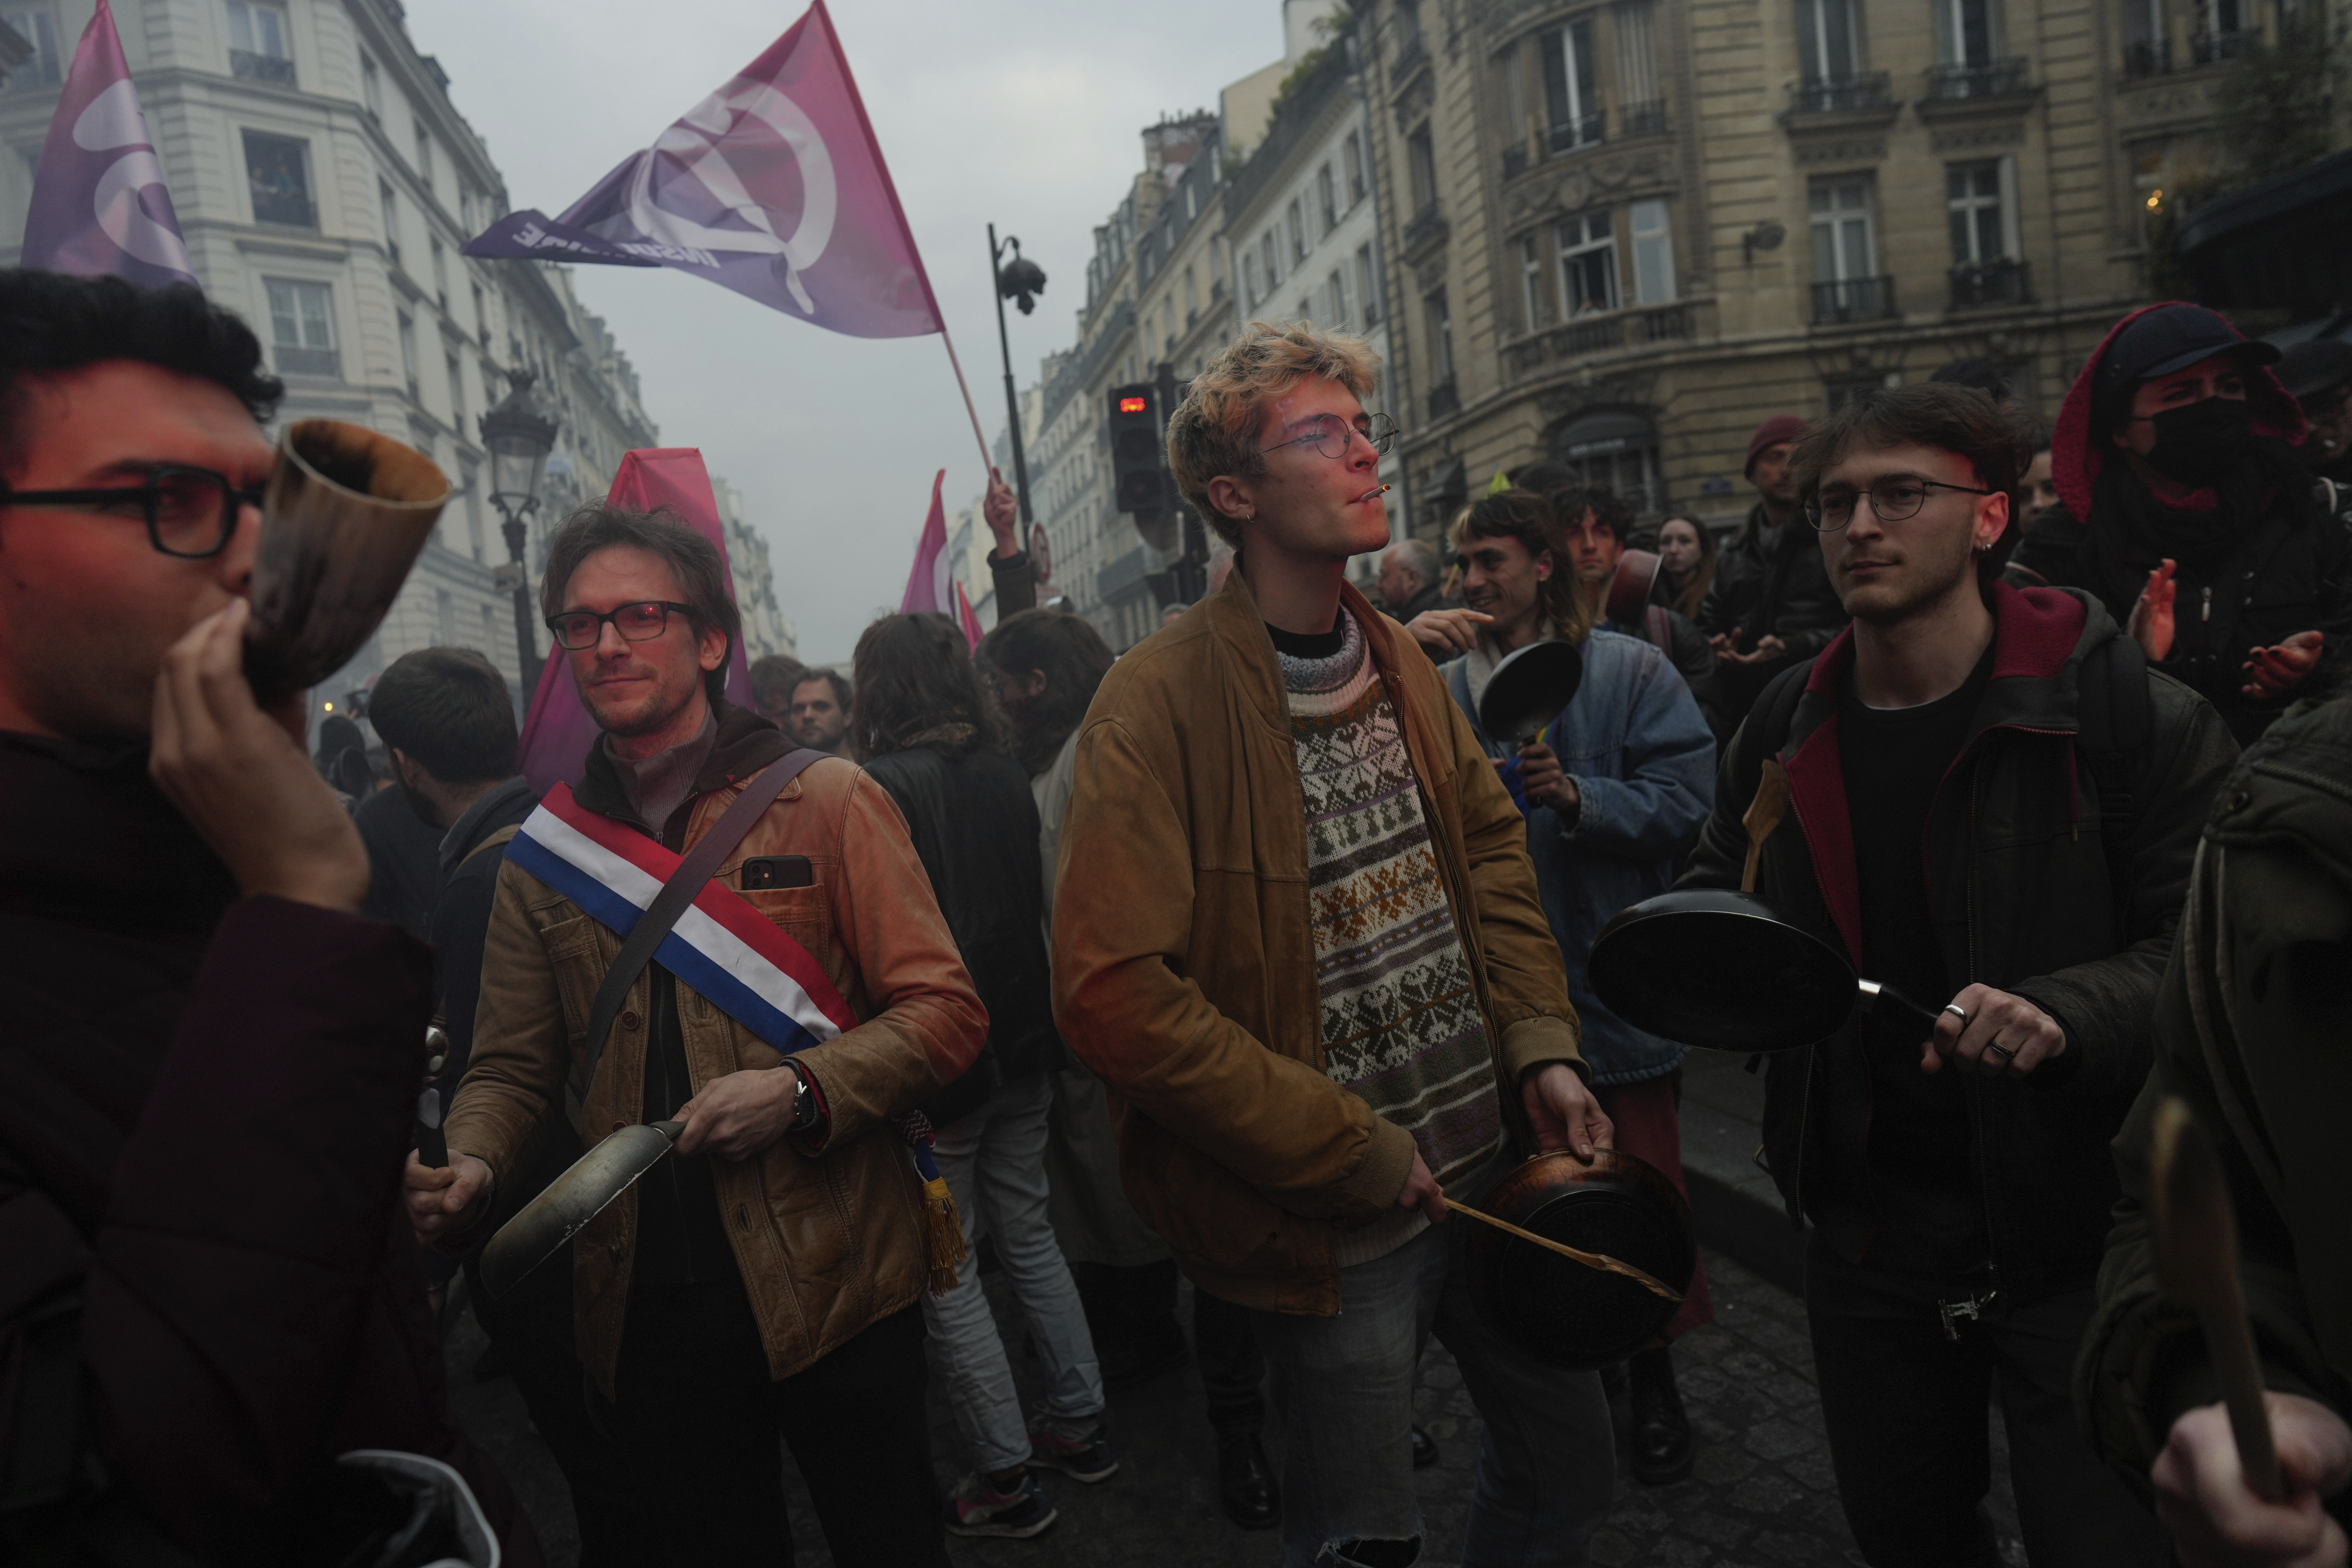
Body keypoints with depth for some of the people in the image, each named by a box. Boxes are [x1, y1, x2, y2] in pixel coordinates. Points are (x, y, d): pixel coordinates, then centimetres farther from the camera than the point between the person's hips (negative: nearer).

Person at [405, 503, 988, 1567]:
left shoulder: (828, 804, -3)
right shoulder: (543, 851, 8)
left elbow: (944, 1011, -7)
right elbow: (513, 1069, 10)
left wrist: (800, 1091, -21)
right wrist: (470, 1167, -10)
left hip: (831, 1287, -3)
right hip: (643, 1305, 3)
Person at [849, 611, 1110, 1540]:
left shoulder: (882, 789, -17)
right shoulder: (1008, 776, 3)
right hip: (1024, 1047, 7)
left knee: (947, 1272, 7)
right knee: (1029, 1237, 20)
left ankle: (1007, 1478, 16)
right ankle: (1080, 1426, 31)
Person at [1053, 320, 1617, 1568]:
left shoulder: (1396, 661, 6)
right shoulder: (1157, 703, -18)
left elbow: (1493, 847, 15)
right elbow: (1111, 992, -23)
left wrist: (1542, 1046, 1)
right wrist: (1353, 1154, -18)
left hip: (1489, 1158, 7)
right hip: (1332, 1219, -7)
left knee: (1570, 1456, 22)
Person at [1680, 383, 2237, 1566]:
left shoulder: (2119, 705, -12)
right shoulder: (1787, 725, 4)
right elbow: (1719, 886, 19)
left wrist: (2069, 1014, -30)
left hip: (2077, 1218, -4)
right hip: (1866, 1220, 5)